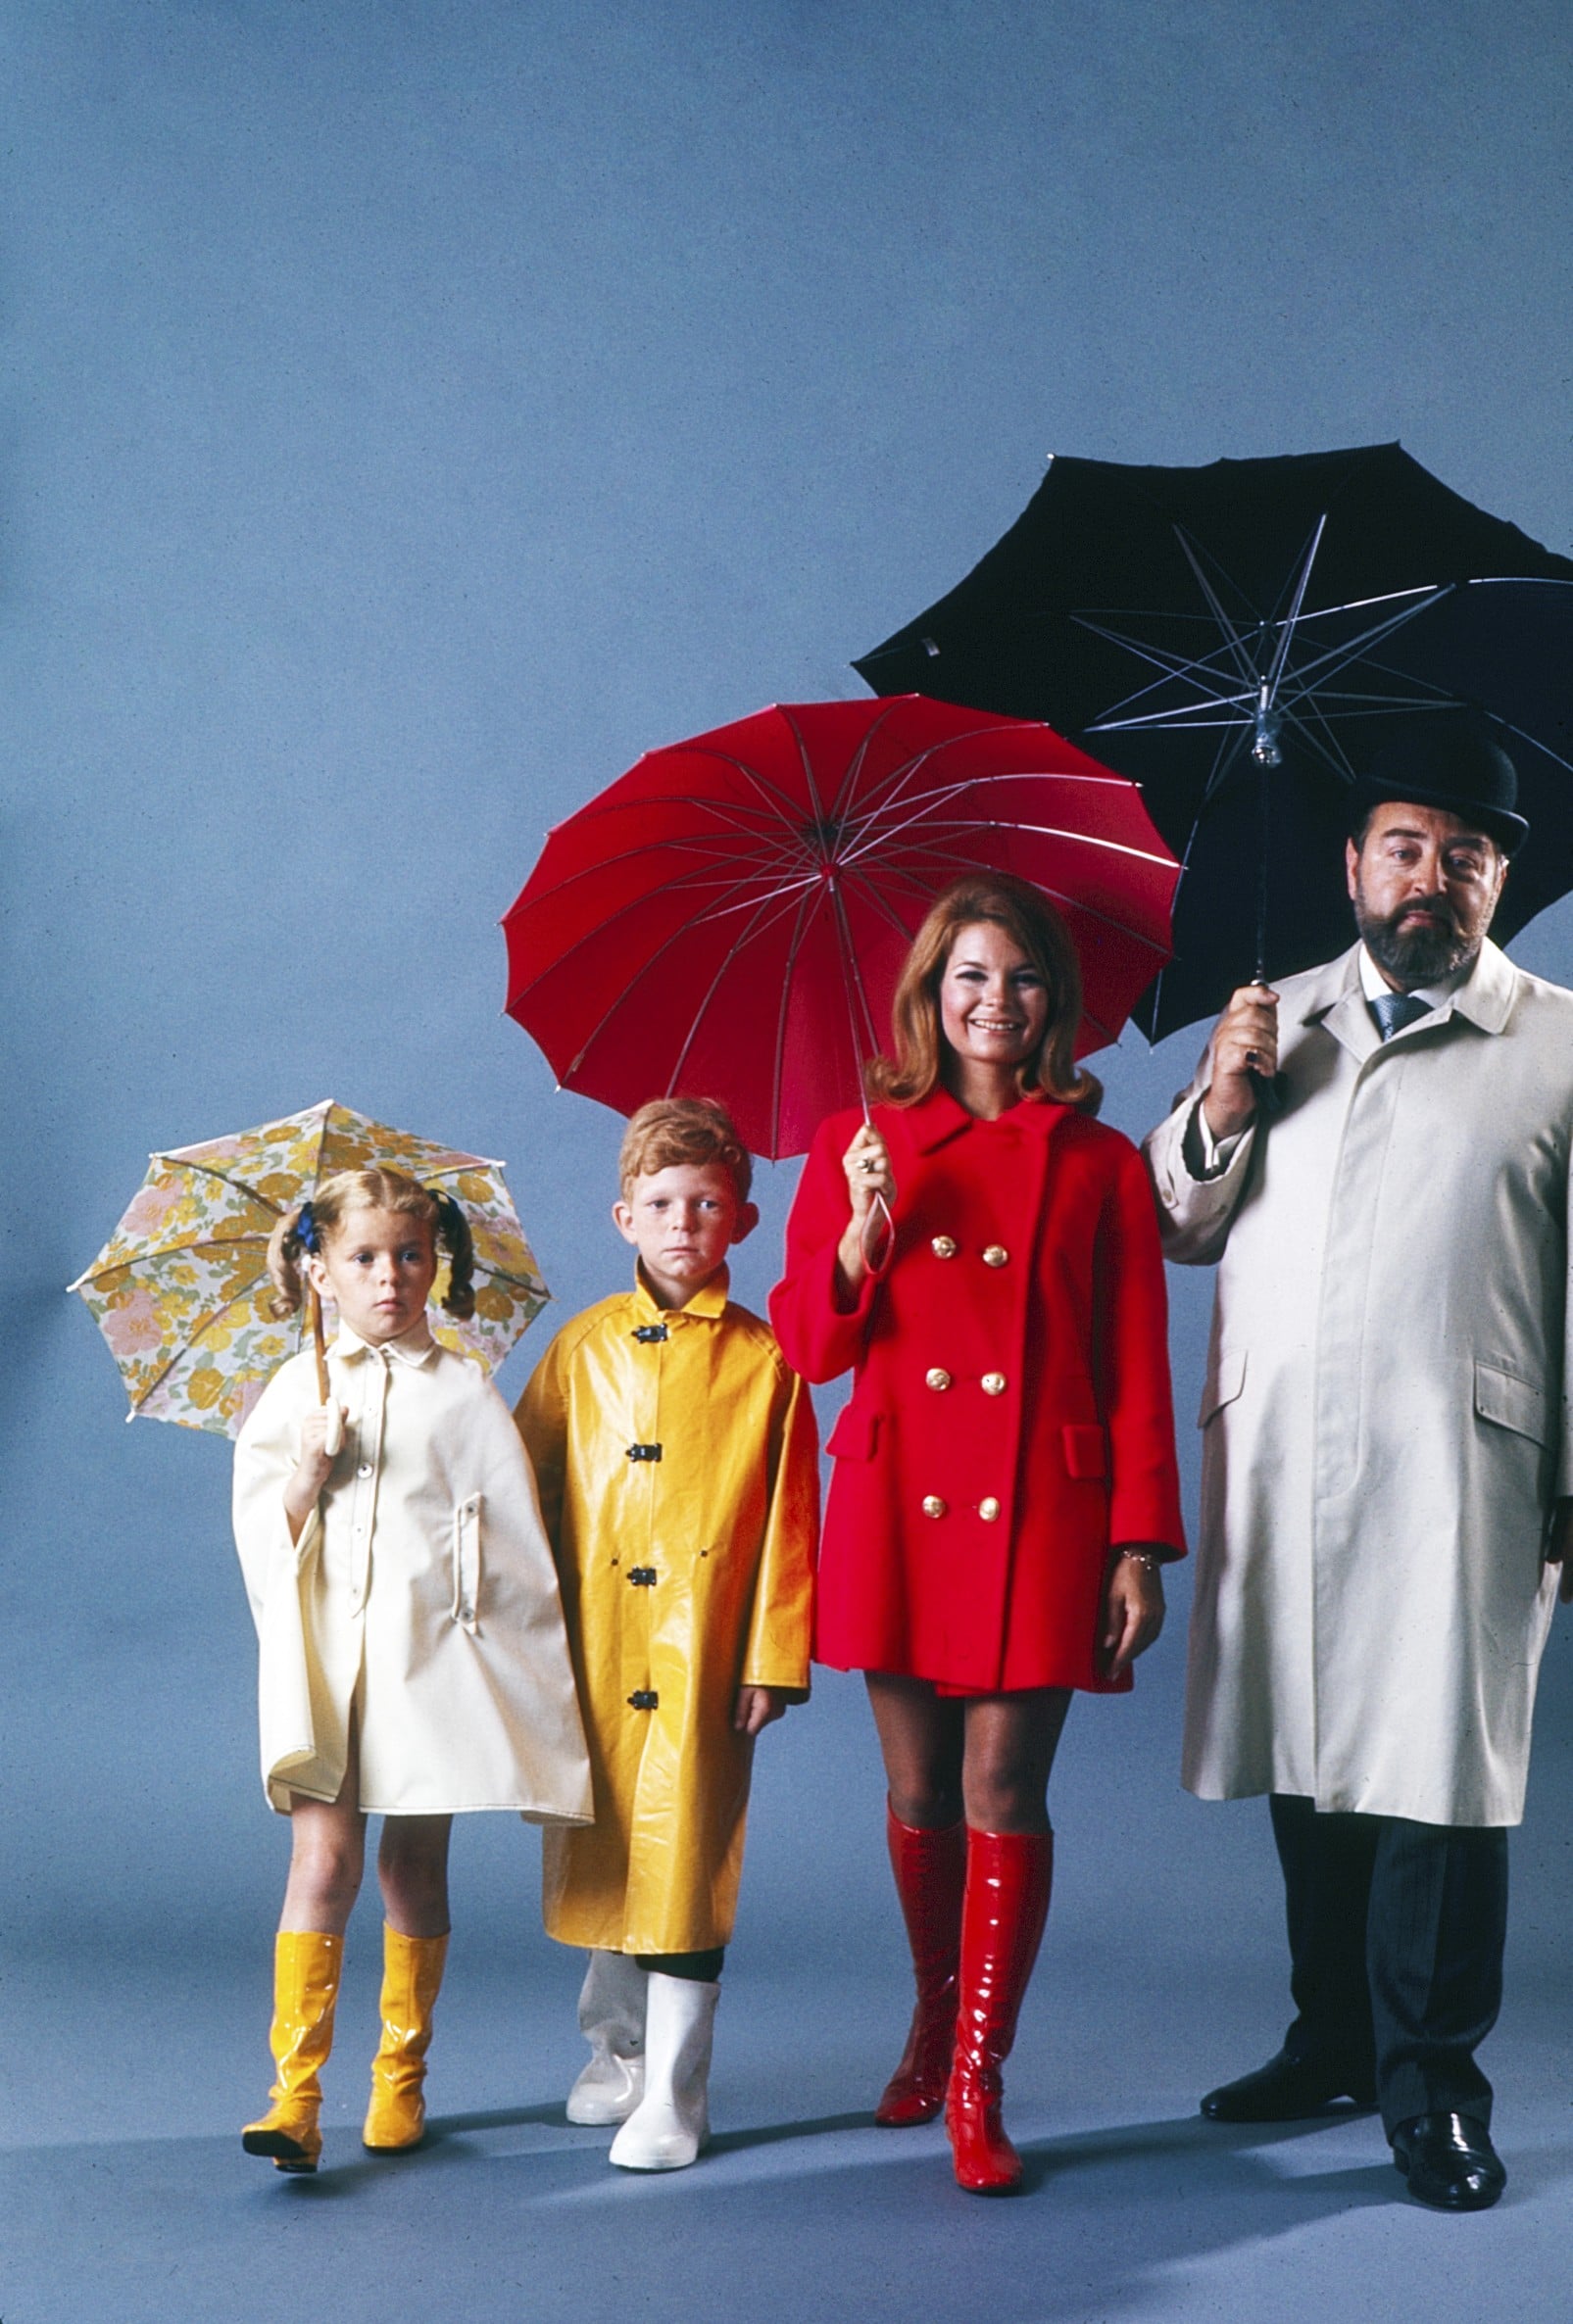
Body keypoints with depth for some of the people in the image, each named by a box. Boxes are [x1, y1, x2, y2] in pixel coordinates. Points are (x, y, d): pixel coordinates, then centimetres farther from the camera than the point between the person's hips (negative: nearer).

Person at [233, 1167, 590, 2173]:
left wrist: (525, 1665, 3)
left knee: (413, 1861, 7)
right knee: (324, 1854, -9)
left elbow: (512, 1533, 5)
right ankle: (296, 2092, -8)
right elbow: (261, 1532, 7)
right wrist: (309, 1474, -11)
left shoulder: (464, 1391, 3)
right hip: (326, 1647, 0)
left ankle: (402, 2076, 22)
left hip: (432, 1649, 0)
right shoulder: (296, 1391, 7)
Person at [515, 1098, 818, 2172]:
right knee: (599, 1851, 12)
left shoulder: (764, 1359, 0)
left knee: (684, 1858, -3)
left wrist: (774, 1659, -4)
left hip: (701, 1651, -3)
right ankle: (618, 2049, 32)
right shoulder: (586, 1347, 7)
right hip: (594, 1648, 3)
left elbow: (788, 1519, 0)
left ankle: (674, 2094, 8)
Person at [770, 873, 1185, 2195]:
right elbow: (810, 1348, 4)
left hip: (1038, 1510, -1)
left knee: (1003, 1794, -4)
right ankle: (936, 2017, 33)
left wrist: (1142, 1550, -3)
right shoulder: (860, 1147, 8)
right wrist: (864, 1233, -13)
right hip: (897, 1502, 2)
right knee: (918, 1791, 9)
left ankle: (977, 2085, 5)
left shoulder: (1098, 1165, 4)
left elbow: (1138, 1375, 3)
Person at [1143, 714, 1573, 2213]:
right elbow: (1179, 1227, 18)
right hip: (1273, 1457, 4)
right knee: (1306, 1757, 10)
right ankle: (1333, 2042, 24)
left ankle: (1428, 2085, 8)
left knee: (1440, 1768, -4)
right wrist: (1219, 1105, -2)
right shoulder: (1277, 1021, 17)